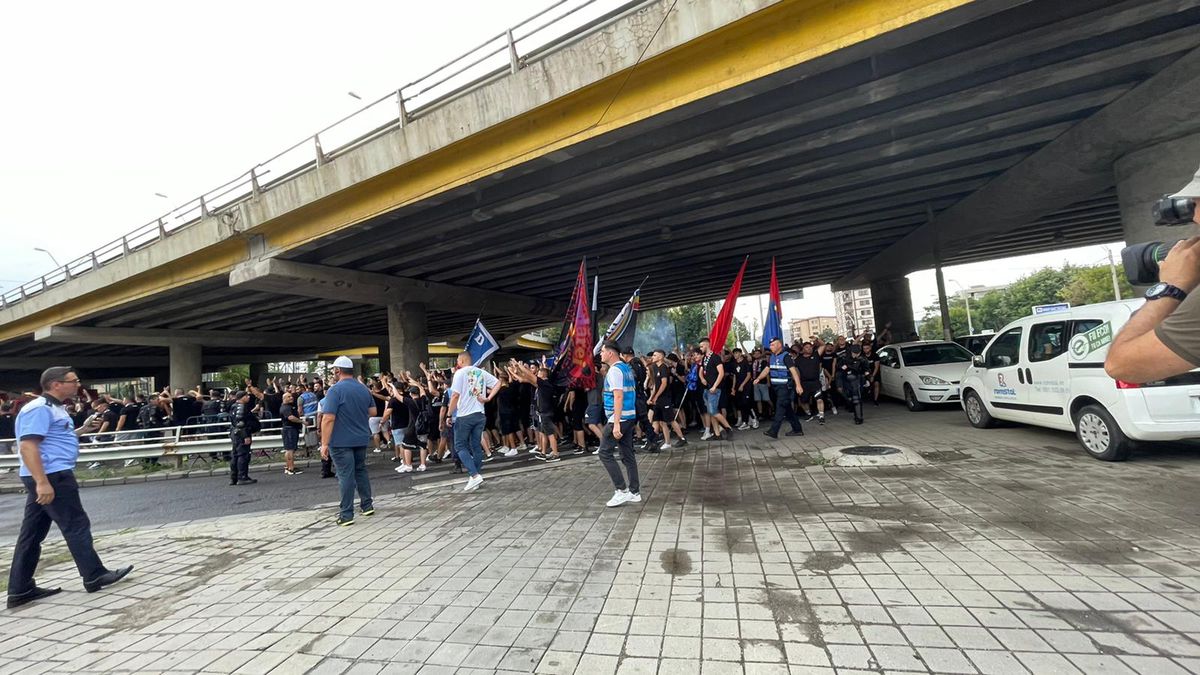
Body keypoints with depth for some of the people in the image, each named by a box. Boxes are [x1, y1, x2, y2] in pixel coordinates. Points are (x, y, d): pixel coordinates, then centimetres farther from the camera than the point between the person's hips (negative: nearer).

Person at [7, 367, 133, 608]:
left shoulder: (53, 408, 16)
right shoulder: (40, 409, -16)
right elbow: (28, 446, -24)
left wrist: (82, 430, 17)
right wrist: (42, 482, -28)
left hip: (51, 476, 10)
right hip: (52, 476, -10)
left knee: (32, 533, 12)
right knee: (76, 526, -1)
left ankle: (20, 589, 18)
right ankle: (94, 576, 8)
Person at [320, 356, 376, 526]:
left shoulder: (335, 390, -14)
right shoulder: (364, 388, 5)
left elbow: (328, 418, -20)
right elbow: (373, 412, 13)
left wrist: (324, 443, -17)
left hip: (341, 441, -6)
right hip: (362, 439, 6)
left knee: (346, 475, -1)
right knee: (361, 470, 18)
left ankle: (346, 515, 5)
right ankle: (367, 505, 25)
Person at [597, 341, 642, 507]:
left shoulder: (614, 370, -14)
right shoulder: (626, 368, 15)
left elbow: (618, 397, -22)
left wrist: (616, 424, -24)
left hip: (619, 418, -9)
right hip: (630, 417, 9)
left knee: (605, 452, -3)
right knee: (627, 454, 11)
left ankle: (622, 490, -2)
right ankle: (634, 492, 15)